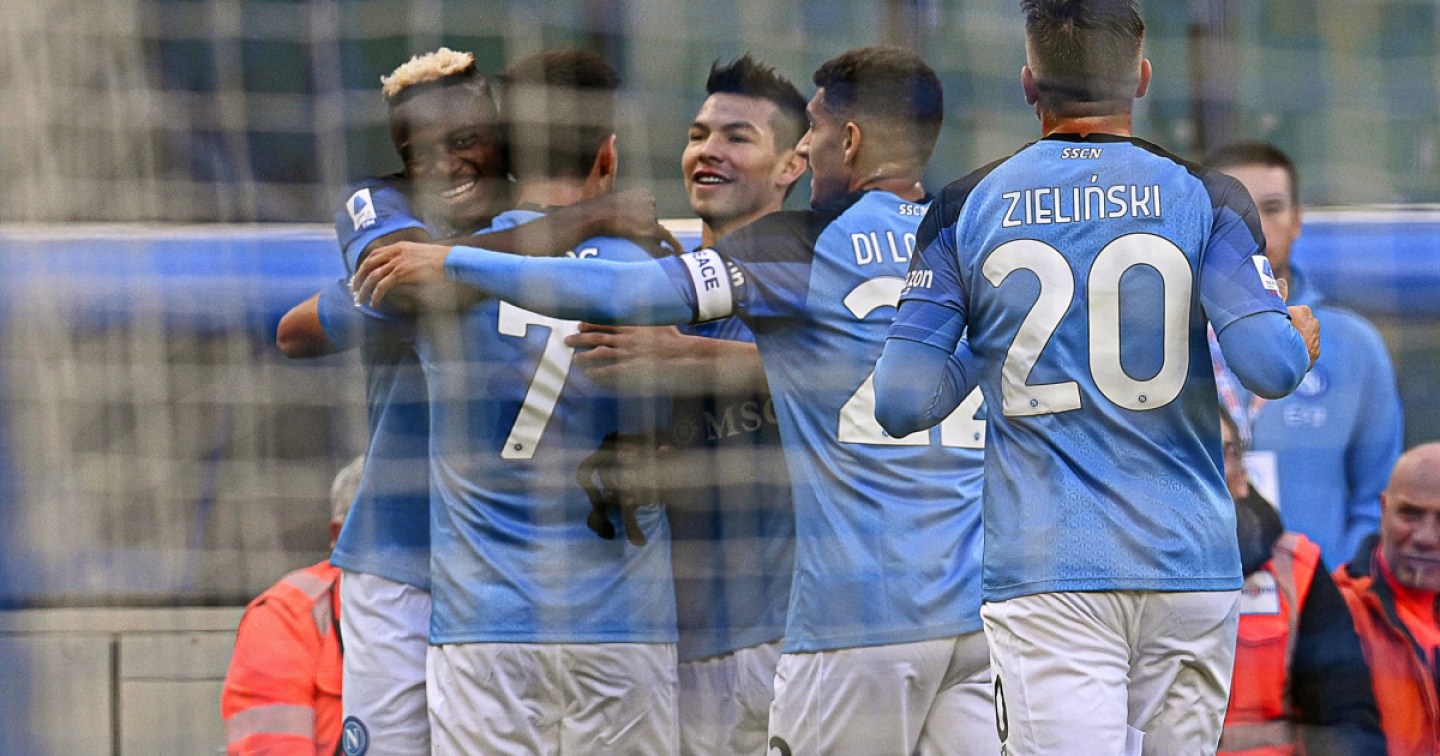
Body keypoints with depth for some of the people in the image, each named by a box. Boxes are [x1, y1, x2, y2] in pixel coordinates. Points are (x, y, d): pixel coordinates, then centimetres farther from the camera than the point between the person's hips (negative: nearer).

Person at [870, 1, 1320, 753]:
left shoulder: (966, 211, 3)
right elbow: (1269, 365, -11)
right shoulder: (1203, 198, 1)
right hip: (1188, 566, 1)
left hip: (1046, 577, -1)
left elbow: (901, 403, -1)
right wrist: (1303, 337, 12)